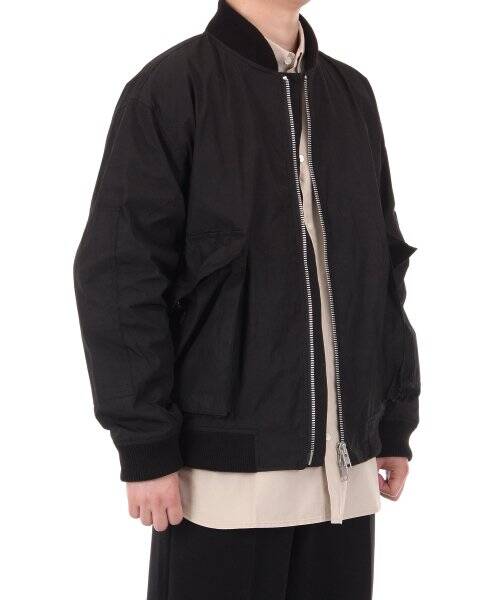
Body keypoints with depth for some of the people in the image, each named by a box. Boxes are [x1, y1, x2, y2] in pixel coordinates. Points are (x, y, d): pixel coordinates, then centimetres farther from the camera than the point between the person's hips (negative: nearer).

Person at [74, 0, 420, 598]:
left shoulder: (352, 94, 12)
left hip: (344, 463, 5)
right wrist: (145, 448, -11)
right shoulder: (171, 88, -4)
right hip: (227, 461, -4)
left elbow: (384, 271, 14)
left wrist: (395, 421, 11)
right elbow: (119, 276, -8)